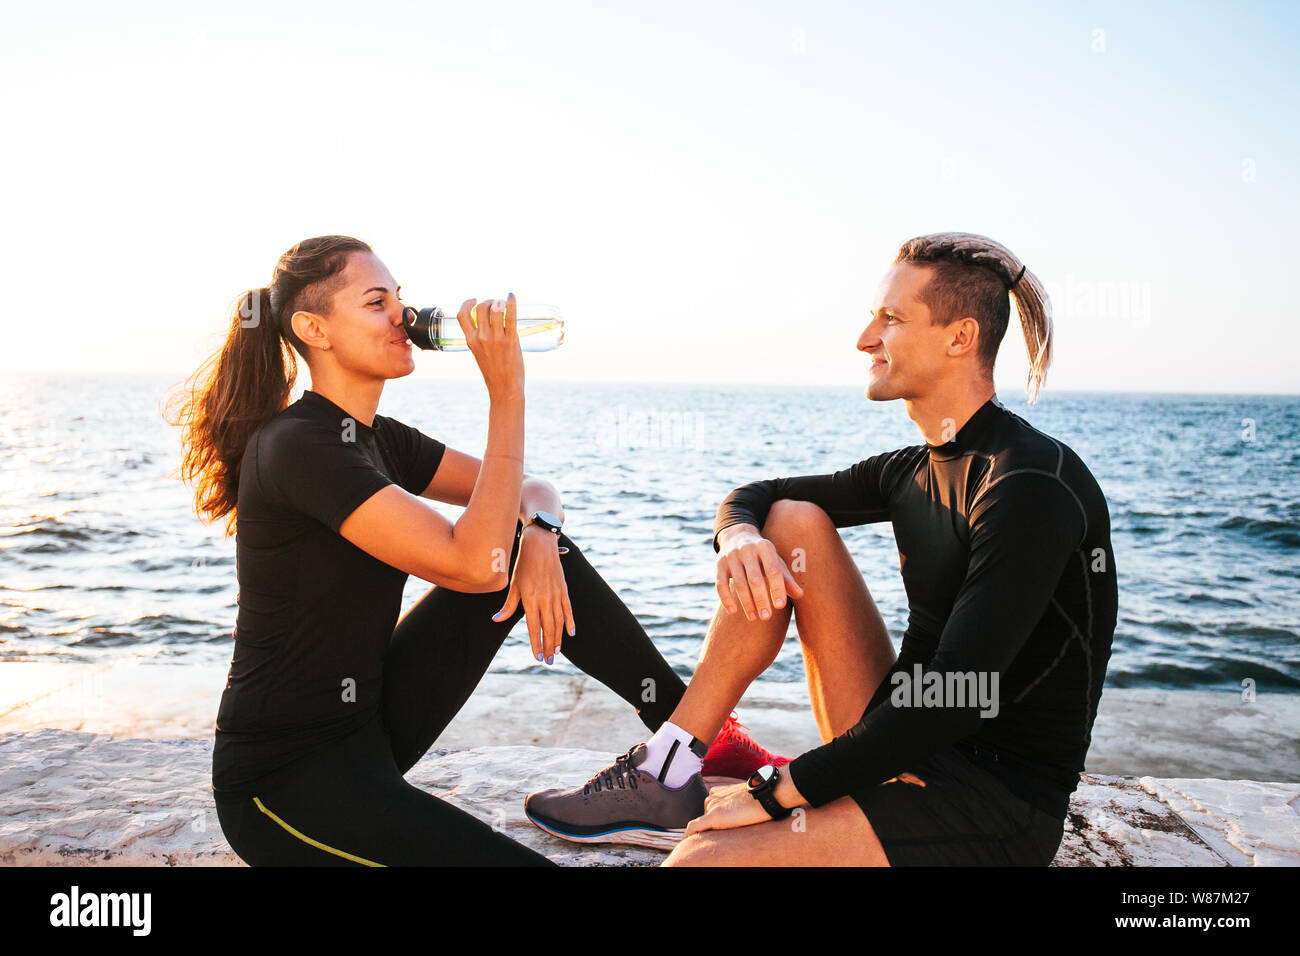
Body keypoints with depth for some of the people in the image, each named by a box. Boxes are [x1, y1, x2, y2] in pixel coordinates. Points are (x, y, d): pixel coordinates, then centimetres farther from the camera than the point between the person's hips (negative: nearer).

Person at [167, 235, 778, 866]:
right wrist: (506, 393, -28)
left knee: (532, 534, -4)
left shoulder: (375, 438, 6)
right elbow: (473, 564, -29)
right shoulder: (297, 447, -22)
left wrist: (538, 534, -17)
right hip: (281, 780, -8)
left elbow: (530, 491, 7)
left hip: (367, 718, 8)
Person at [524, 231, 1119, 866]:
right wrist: (739, 537, -13)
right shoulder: (914, 471, 6)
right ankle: (665, 771, -3)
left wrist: (777, 793, -21)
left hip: (1001, 807, -8)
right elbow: (752, 496, 13)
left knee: (701, 855, -31)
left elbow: (957, 699, -26)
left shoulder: (1032, 486, -20)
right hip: (906, 747, 8)